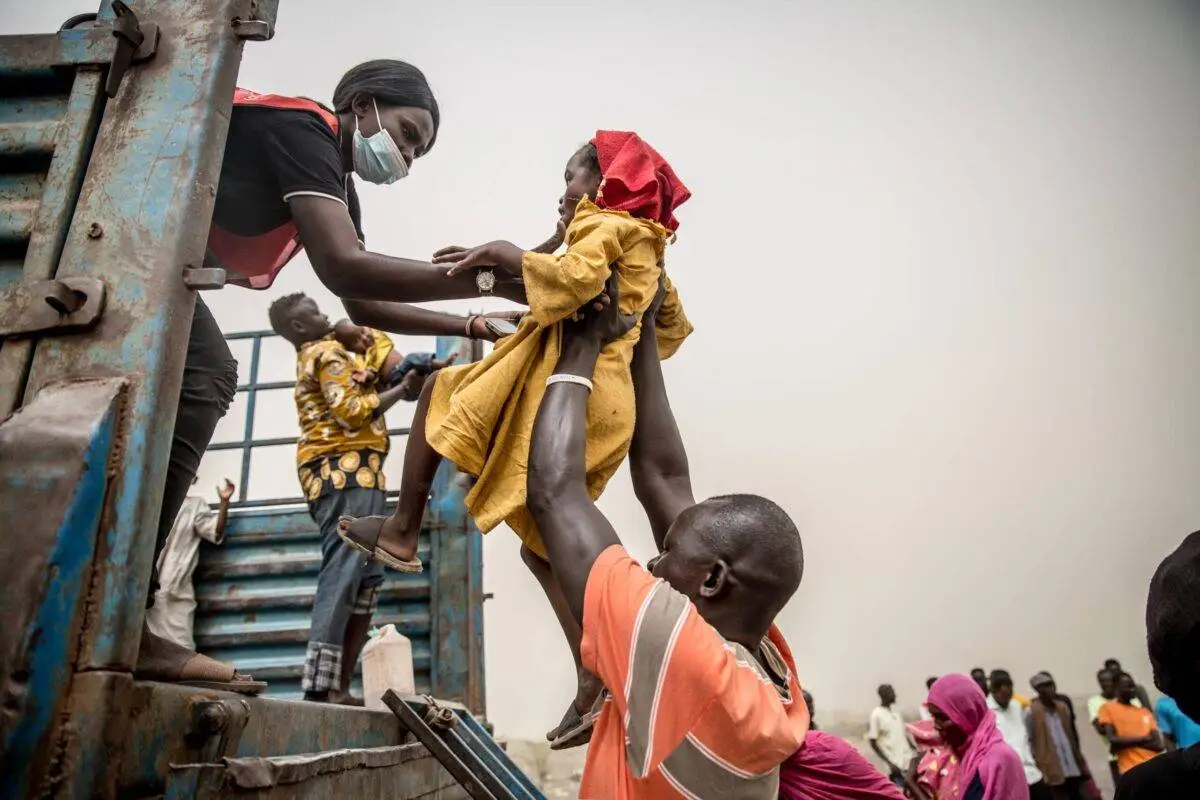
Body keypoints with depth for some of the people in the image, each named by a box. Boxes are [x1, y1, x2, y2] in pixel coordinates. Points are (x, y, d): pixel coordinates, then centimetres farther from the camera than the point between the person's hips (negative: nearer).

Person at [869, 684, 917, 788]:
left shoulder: (895, 709, 7)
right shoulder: (877, 715, -14)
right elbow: (873, 742, -13)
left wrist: (914, 749, 13)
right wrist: (889, 763, -16)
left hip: (908, 759, 7)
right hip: (895, 764, -7)